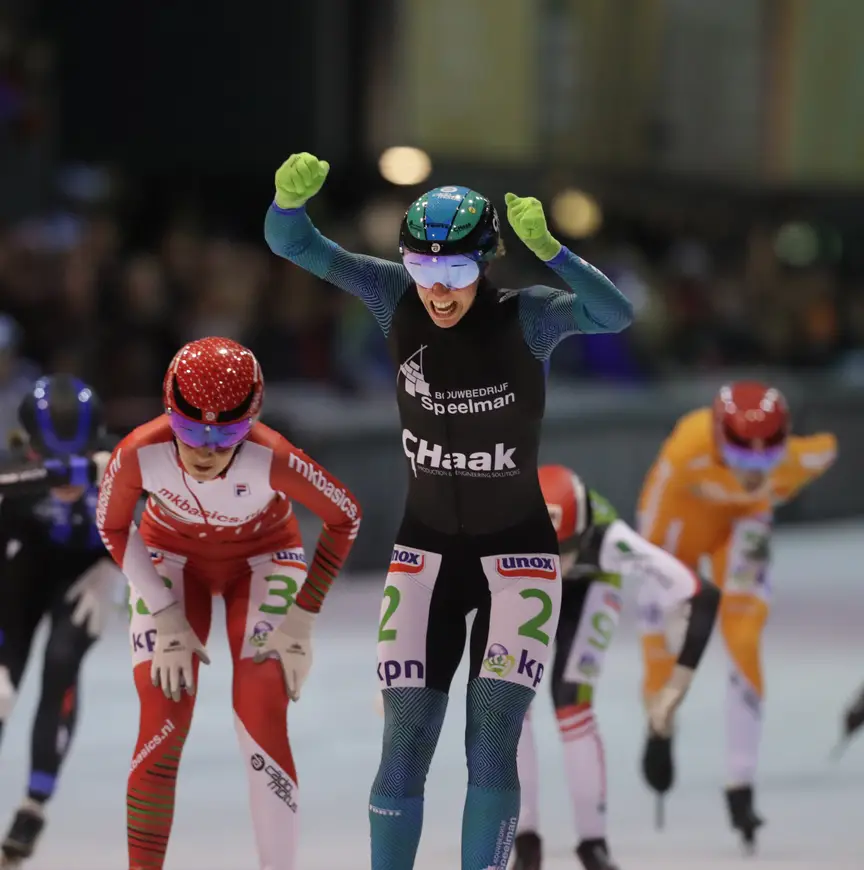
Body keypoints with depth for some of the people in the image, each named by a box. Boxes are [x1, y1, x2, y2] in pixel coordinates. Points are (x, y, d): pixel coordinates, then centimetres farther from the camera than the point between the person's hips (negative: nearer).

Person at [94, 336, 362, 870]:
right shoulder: (140, 454, -34)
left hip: (262, 558, -1)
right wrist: (166, 617, -13)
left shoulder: (271, 458, -38)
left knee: (264, 728, -11)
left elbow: (345, 517, -18)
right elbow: (113, 528, -11)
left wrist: (301, 621, -15)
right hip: (171, 556, 1)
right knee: (162, 728, -7)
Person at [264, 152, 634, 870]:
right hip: (426, 551, 2)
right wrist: (291, 195, -35)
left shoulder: (526, 318, -16)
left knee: (491, 753, -11)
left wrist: (548, 250, -51)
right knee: (402, 756, -4)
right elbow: (292, 244, -12)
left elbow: (615, 315, -34)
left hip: (518, 554, -2)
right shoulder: (399, 300, -9)